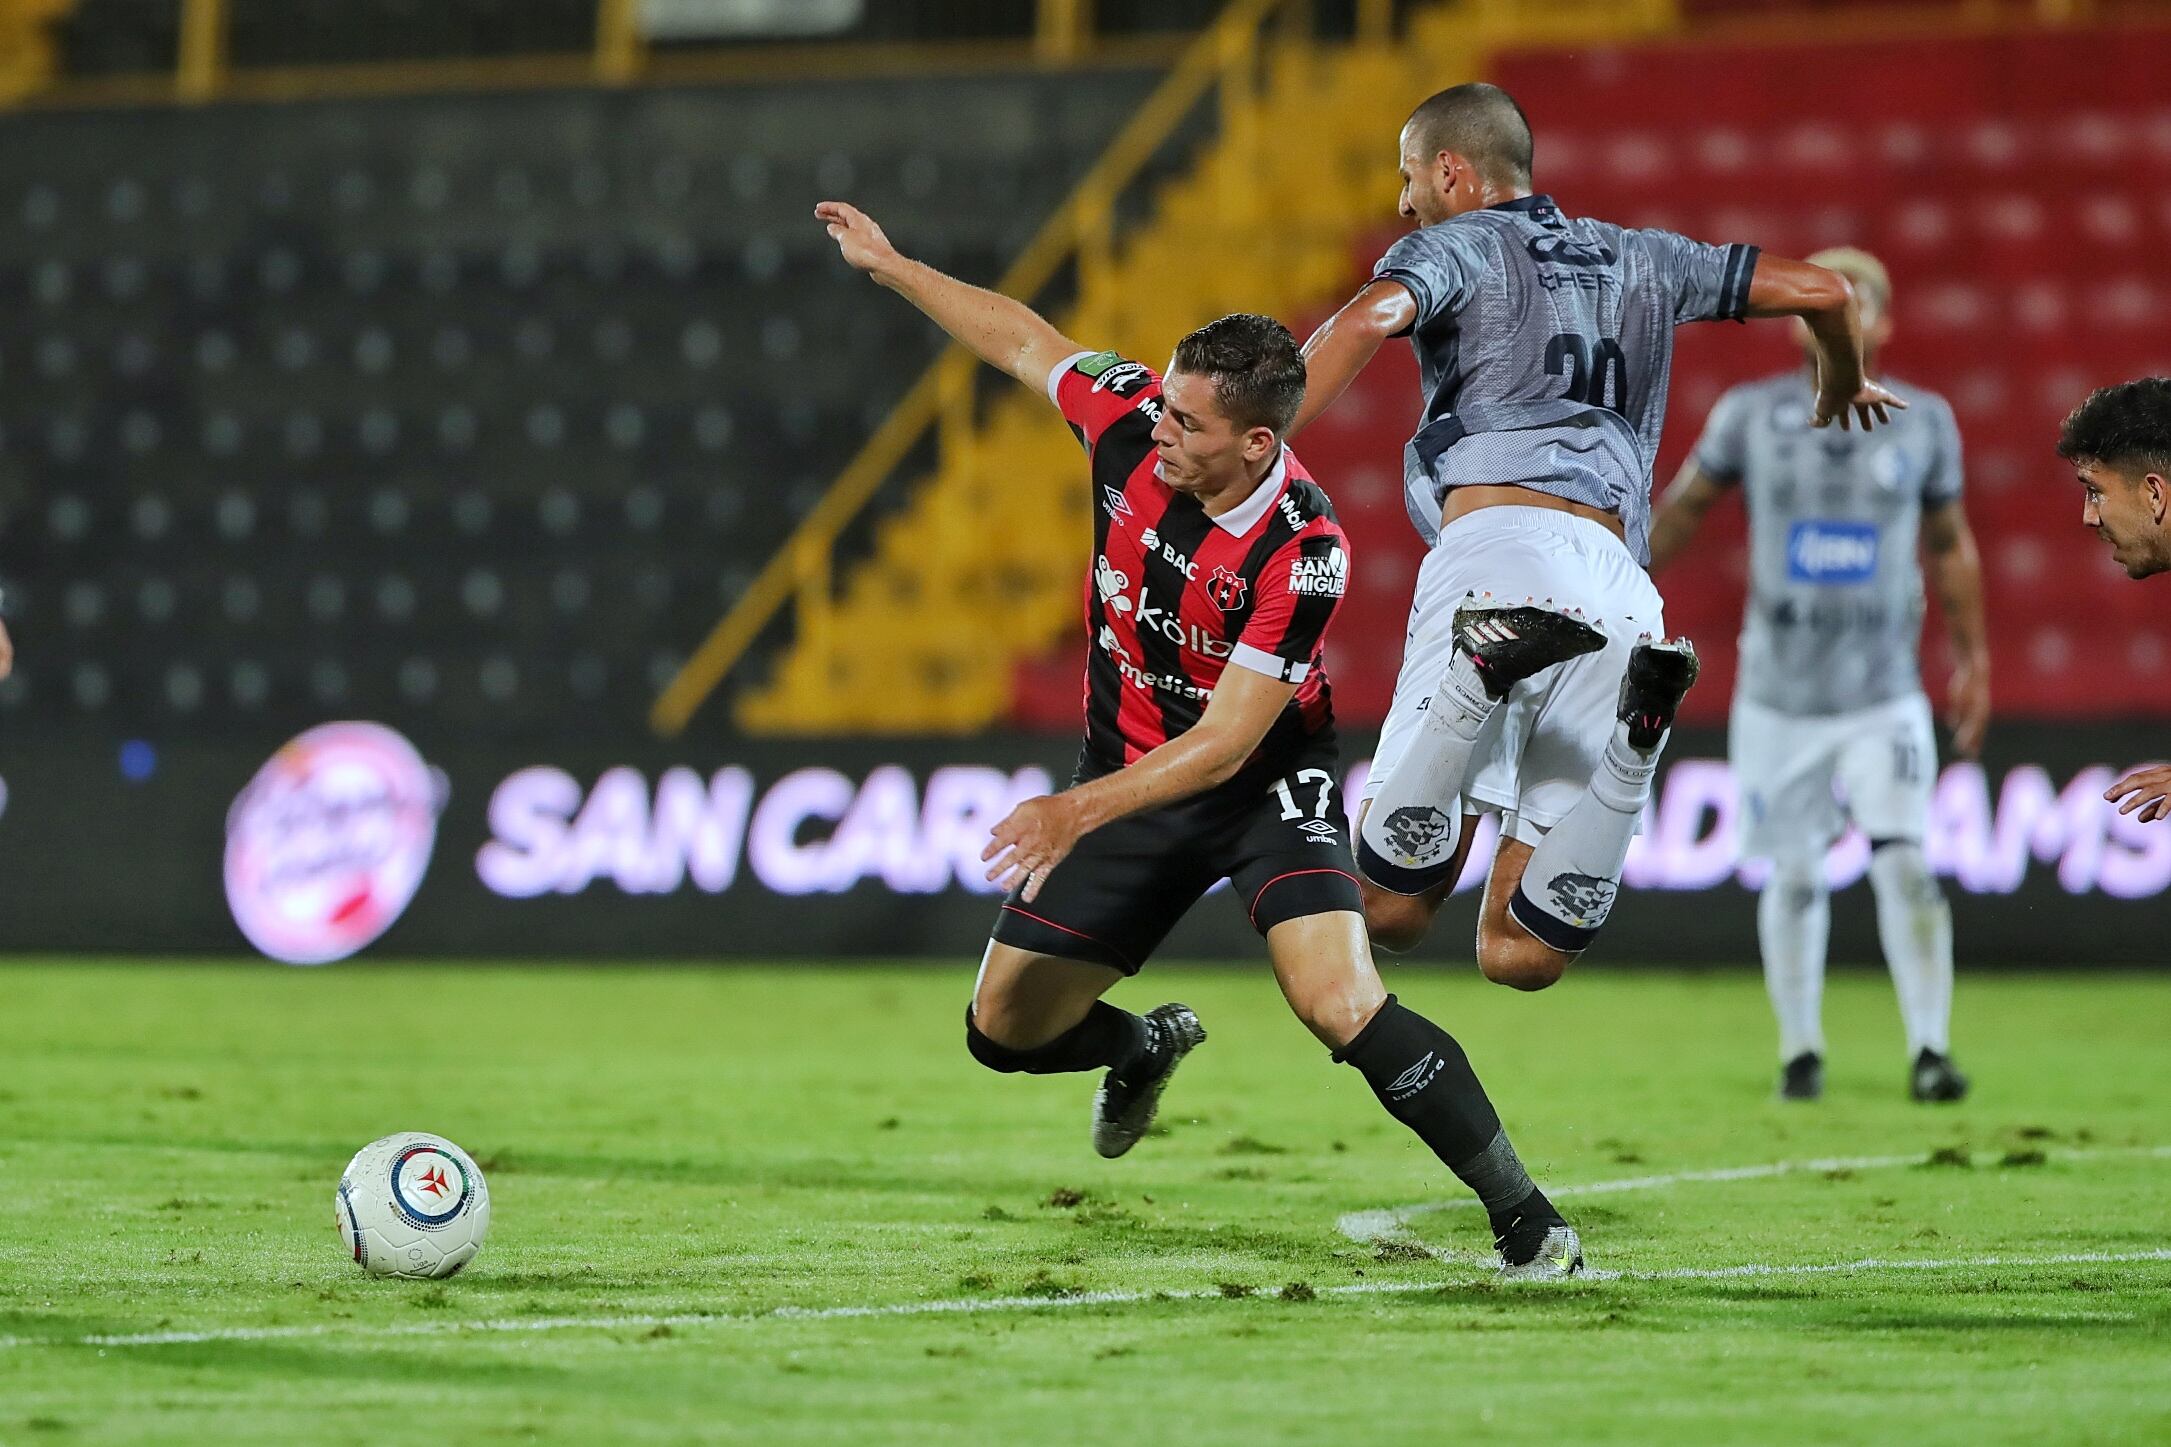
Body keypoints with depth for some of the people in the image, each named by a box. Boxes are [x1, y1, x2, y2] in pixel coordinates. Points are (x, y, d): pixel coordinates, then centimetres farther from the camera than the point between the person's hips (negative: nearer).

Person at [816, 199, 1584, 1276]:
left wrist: (1080, 812, -34)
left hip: (1267, 783, -6)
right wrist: (888, 264, 12)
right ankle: (1146, 1047, 41)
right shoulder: (1131, 419, -15)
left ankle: (1527, 1220, -18)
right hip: (1131, 775, 6)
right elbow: (1025, 343, 6)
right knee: (1004, 1027, 5)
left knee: (1341, 1005, -28)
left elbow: (1224, 742, -28)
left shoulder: (1304, 553, -29)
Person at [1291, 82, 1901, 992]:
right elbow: (1821, 289, 33)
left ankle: (1486, 663, -35)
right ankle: (1634, 728, -23)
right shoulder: (1638, 260, 29)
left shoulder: (1454, 245, 14)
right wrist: (1842, 386, 55)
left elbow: (1373, 317, -9)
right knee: (1518, 954, -1)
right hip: (1615, 583, 4)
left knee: (1391, 909, -12)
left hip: (1497, 545, -4)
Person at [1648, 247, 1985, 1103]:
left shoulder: (1922, 422, 1)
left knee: (1904, 863, -13)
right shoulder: (1754, 415, -2)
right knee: (1794, 879, 5)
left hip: (1884, 696, 0)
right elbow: (1682, 509, 10)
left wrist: (1973, 661, 14)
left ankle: (1930, 1050, -5)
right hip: (1778, 700, 0)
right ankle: (1800, 1050, 22)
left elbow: (1950, 544, 13)